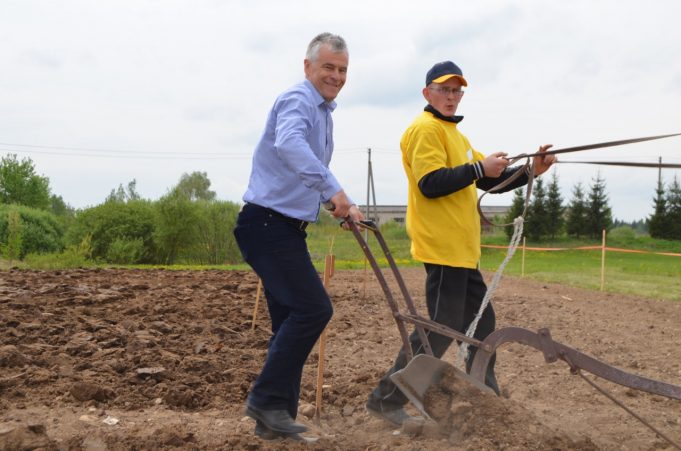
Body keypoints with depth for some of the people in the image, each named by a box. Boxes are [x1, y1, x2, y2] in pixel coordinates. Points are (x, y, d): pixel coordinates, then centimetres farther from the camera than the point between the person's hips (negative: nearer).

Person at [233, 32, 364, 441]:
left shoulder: (324, 113, 20)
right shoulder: (298, 100, -12)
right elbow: (288, 144, -36)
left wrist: (343, 206, 16)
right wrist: (333, 189, -41)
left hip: (286, 229, 10)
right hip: (268, 224, -10)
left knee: (293, 320, 9)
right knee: (313, 308, -15)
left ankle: (274, 418, 15)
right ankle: (267, 399, -7)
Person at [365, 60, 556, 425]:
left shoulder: (454, 134, 22)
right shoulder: (425, 129, -9)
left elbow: (489, 180, 20)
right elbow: (430, 184, -22)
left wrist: (530, 171, 7)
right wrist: (478, 168, -19)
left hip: (462, 247, 10)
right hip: (442, 245, -10)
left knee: (481, 321, 15)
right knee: (443, 327, -8)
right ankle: (387, 399, -1)